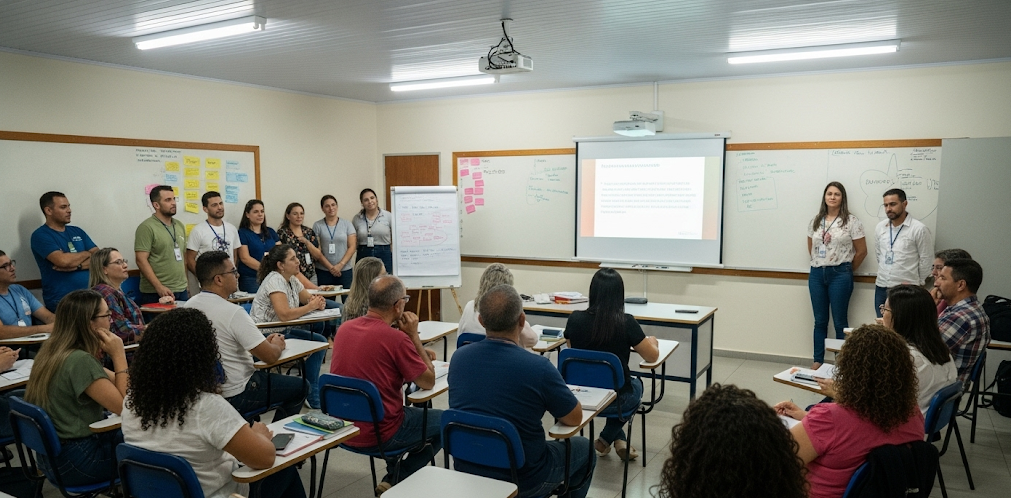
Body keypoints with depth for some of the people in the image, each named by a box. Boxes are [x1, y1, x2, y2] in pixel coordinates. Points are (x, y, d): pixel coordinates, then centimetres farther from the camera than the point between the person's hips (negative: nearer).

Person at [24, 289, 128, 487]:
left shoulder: (52, 350, 3)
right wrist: (119, 356, -20)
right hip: (74, 462, -9)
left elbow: (113, 381, 9)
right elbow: (123, 407, -23)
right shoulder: (80, 361, -27)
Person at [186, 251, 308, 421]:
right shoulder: (233, 312, -25)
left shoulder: (189, 306, 0)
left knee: (264, 374, 33)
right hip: (234, 396, -8)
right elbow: (271, 356, -22)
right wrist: (277, 345, 1)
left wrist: (264, 341, 11)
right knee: (300, 387, 9)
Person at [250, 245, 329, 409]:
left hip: (283, 331, 9)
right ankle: (313, 399, -1)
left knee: (321, 341, 1)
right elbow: (284, 315, -32)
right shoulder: (275, 281, -21)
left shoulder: (292, 280, 7)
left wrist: (318, 302, -11)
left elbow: (310, 299, 13)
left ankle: (312, 393, 9)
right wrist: (310, 307, -20)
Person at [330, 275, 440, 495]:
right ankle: (395, 481, 15)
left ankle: (394, 473, 33)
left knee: (409, 411, 33)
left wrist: (419, 352, 15)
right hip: (377, 435, -7)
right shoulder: (396, 338, -23)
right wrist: (414, 336, -6)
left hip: (343, 428, 7)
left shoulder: (344, 328, -2)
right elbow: (428, 382, -10)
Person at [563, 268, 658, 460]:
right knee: (636, 384, 33)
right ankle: (606, 439, 33)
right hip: (616, 398, -3)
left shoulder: (575, 319, -11)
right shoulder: (626, 322, -19)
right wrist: (652, 342, 16)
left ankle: (620, 440, 41)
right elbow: (652, 356, -5)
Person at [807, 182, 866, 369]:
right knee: (820, 321, 11)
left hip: (839, 275, -4)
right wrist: (820, 266, 12)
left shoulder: (851, 221, -4)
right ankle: (818, 361, 19)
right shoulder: (815, 222, 8)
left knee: (840, 322, 2)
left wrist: (846, 270, 4)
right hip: (817, 274, 4)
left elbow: (861, 251, -2)